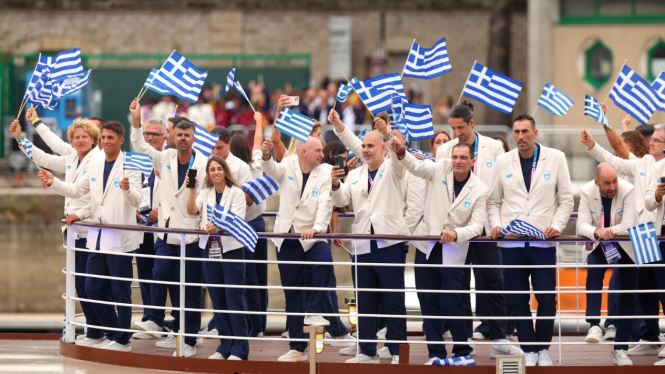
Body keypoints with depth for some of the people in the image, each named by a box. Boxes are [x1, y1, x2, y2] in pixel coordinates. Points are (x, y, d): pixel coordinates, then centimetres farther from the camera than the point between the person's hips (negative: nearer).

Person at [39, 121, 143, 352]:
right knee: (93, 288, 9)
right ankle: (112, 334, 22)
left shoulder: (129, 166, -10)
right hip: (98, 238, 7)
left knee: (120, 291, -1)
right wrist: (53, 183, 5)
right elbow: (77, 190, 19)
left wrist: (128, 189, -42)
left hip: (120, 238, -7)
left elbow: (136, 200, -20)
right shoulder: (96, 164, 10)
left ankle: (122, 340, 10)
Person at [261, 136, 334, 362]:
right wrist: (266, 155, -43)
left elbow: (325, 203, -17)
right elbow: (271, 169, -20)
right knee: (292, 295, 6)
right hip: (287, 239, 2)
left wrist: (317, 227, -34)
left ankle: (313, 312, -22)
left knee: (323, 261, -35)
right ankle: (297, 348, 15)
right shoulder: (287, 167, 1)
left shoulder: (325, 173, -4)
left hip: (311, 238, -2)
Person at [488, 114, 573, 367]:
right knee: (517, 300, 2)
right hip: (511, 242, 2)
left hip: (543, 241, -2)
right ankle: (529, 351, 12)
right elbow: (493, 201, 14)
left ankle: (543, 348, 14)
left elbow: (566, 199, 6)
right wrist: (495, 224, -3)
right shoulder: (503, 162, 9)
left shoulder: (555, 159, 4)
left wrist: (557, 225, -8)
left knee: (547, 299, -3)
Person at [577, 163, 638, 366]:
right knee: (593, 271, -32)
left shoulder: (628, 191, -20)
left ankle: (620, 349, 7)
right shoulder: (587, 192, -14)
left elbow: (629, 226, -25)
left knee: (627, 299, 0)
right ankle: (594, 325, -36)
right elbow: (582, 226, -20)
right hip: (599, 246, 1)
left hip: (625, 247, -1)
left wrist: (608, 231, -38)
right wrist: (597, 232, -41)